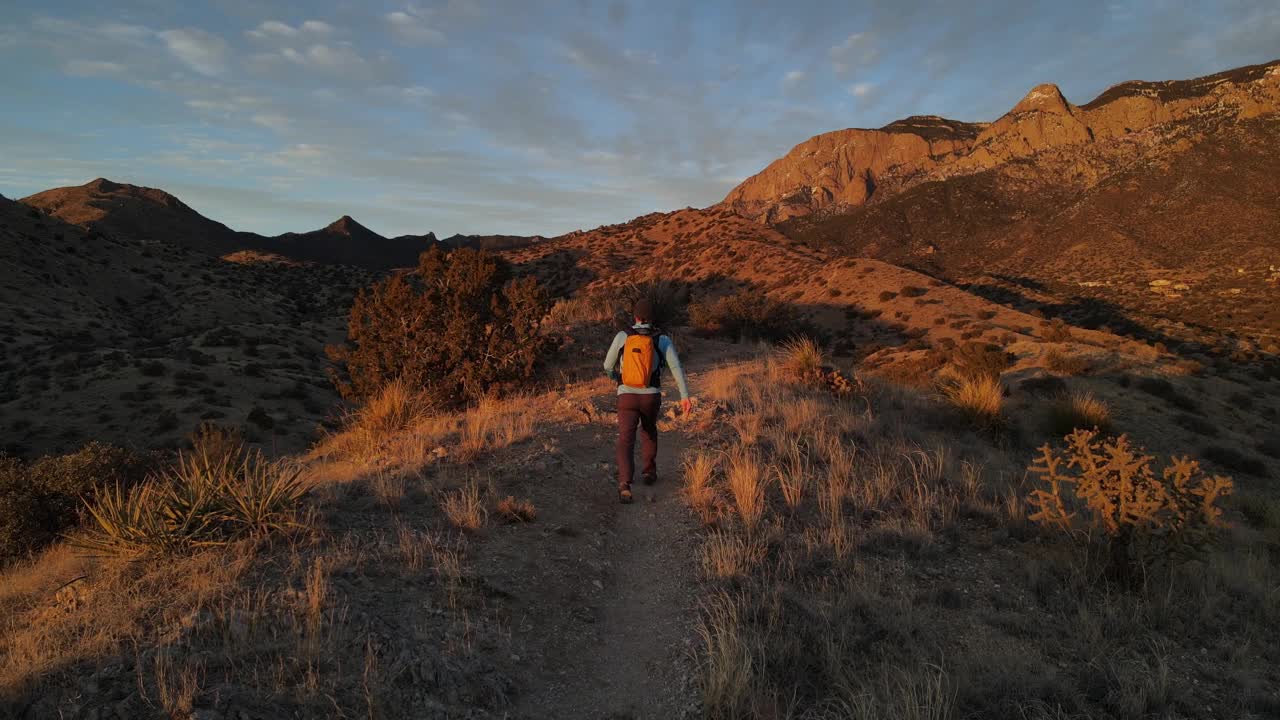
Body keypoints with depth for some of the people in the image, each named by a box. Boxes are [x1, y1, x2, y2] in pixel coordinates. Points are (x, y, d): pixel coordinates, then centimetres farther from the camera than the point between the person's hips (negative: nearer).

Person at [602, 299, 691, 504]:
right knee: (649, 430, 31)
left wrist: (615, 376, 34)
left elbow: (608, 365, 10)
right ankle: (649, 473, 35)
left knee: (626, 443, -5)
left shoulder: (622, 336, 0)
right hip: (651, 398, 2)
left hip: (627, 397, -1)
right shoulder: (662, 339, 0)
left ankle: (625, 484, -26)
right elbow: (676, 367, -13)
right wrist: (685, 396, -17)